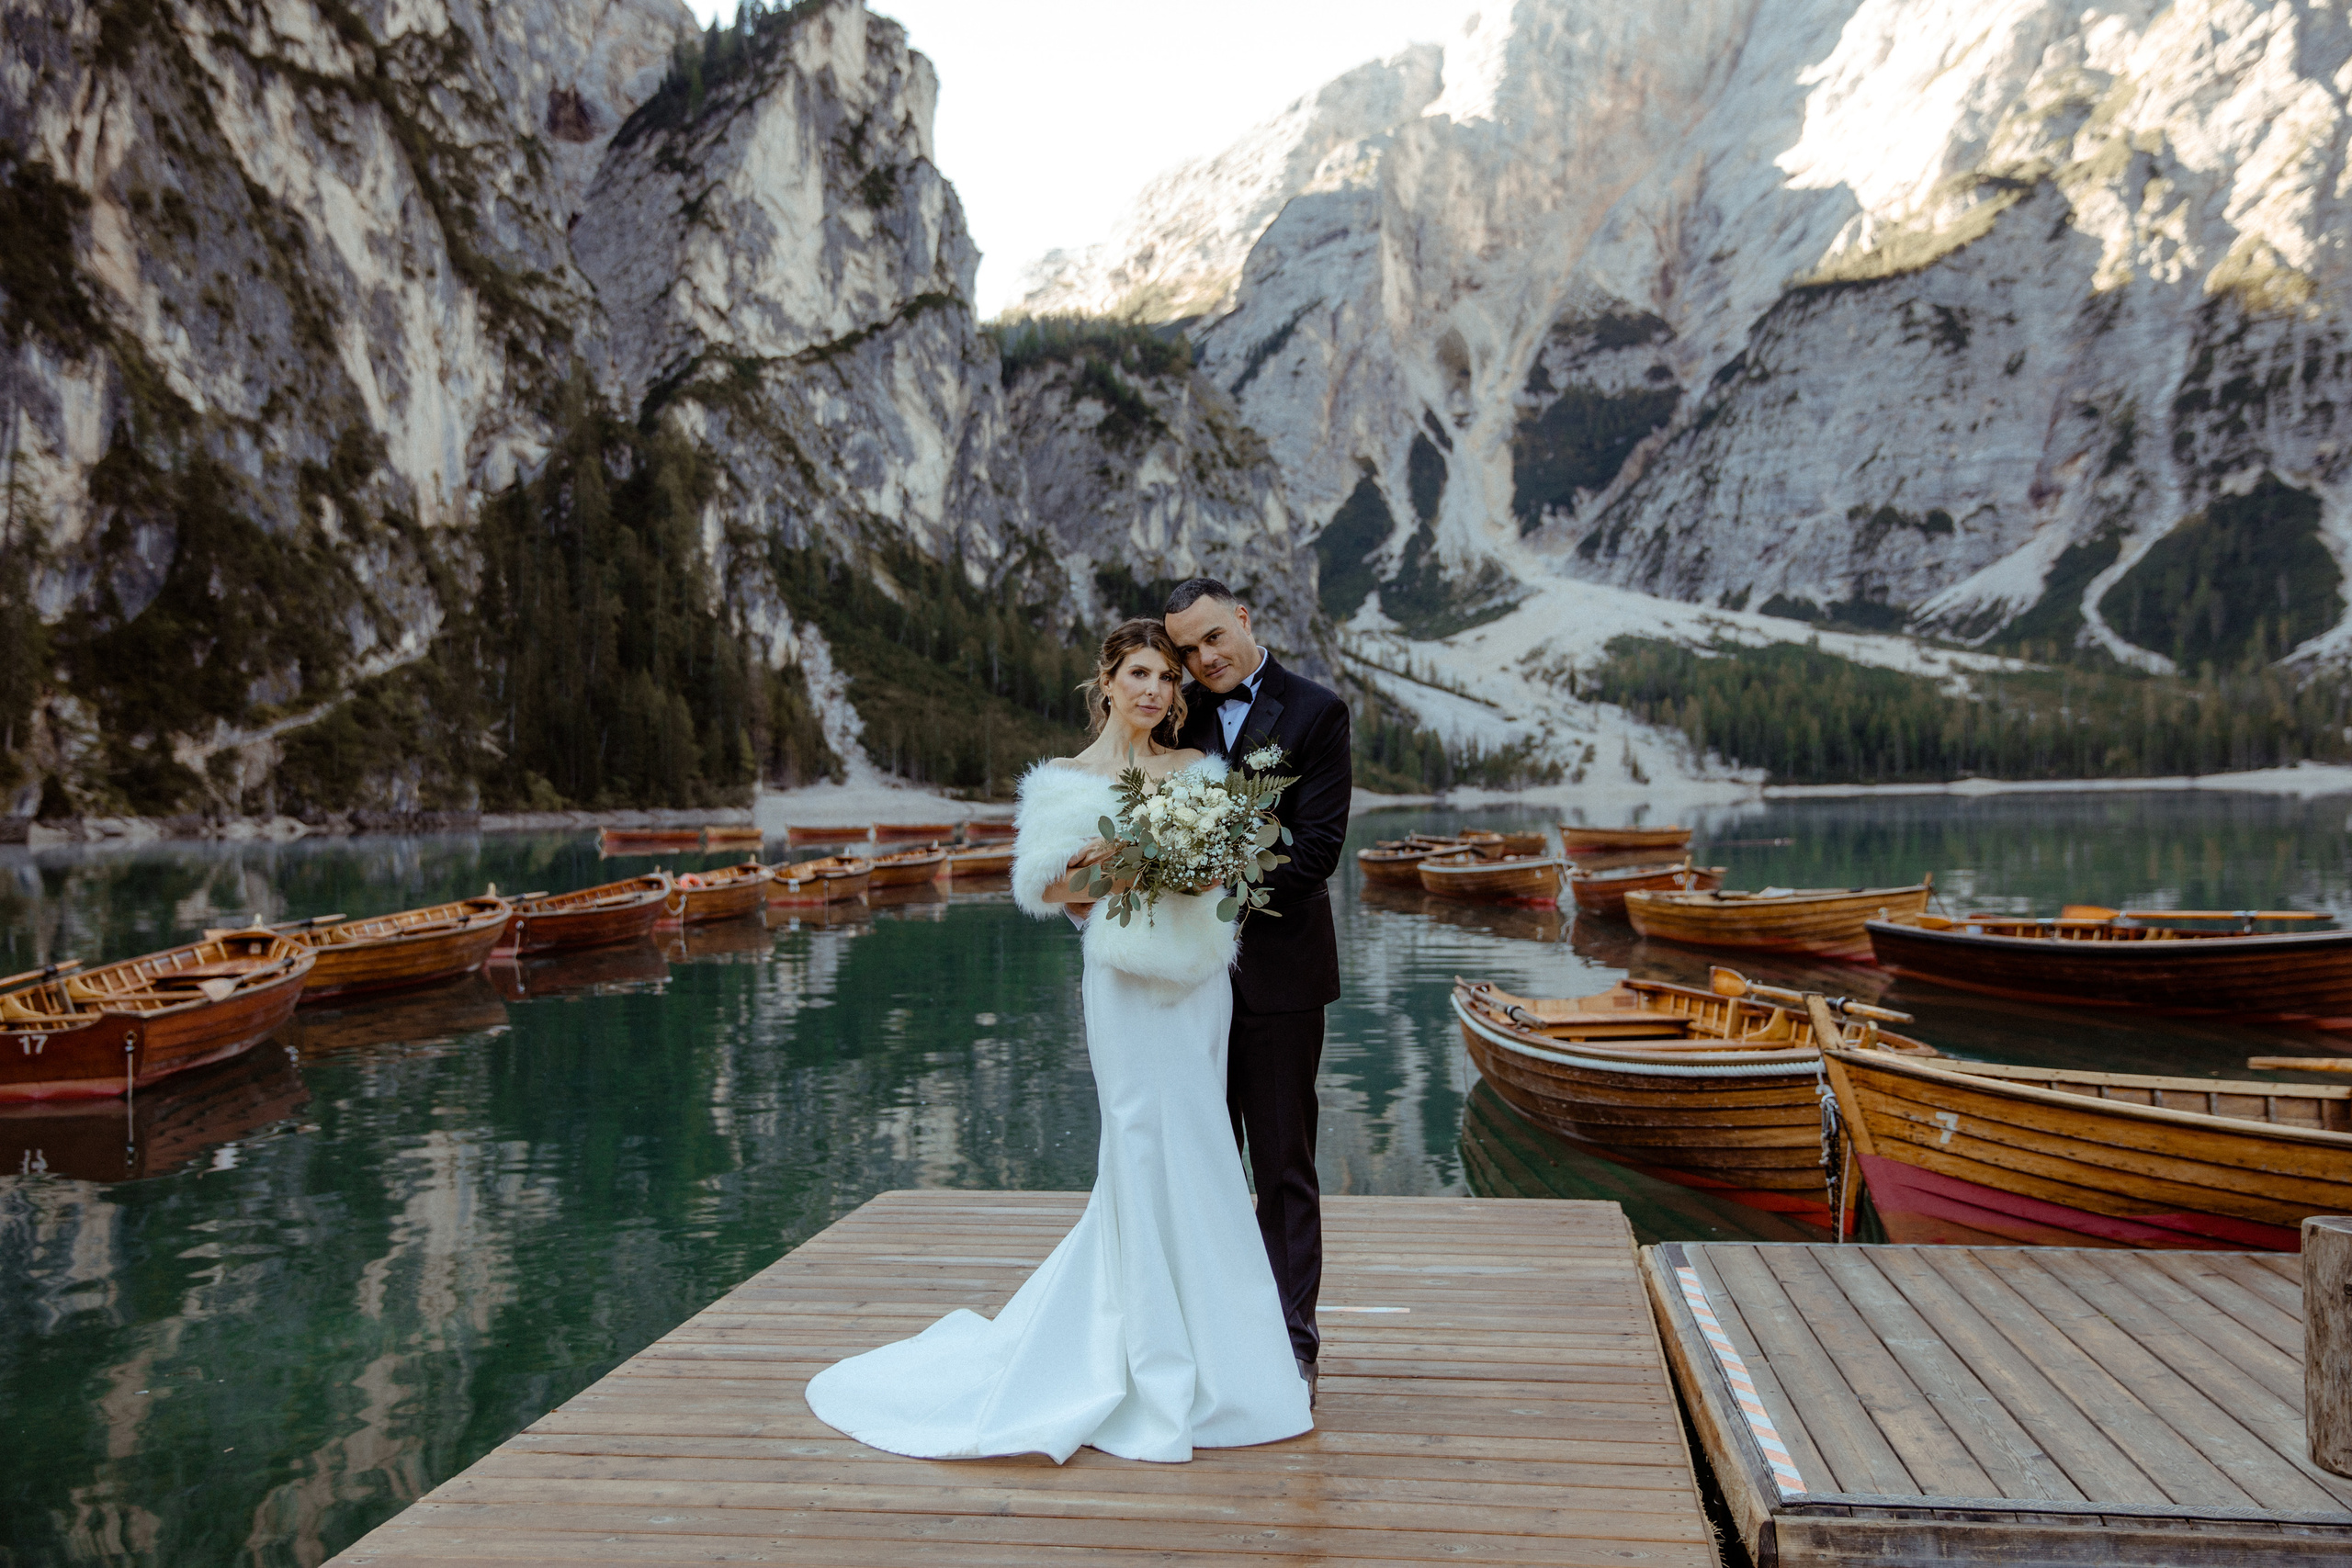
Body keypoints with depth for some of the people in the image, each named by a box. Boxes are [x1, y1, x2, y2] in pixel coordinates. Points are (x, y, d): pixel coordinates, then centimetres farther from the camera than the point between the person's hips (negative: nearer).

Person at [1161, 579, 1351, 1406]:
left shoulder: (1314, 711, -4)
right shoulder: (1180, 715, 9)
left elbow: (1317, 846, -11)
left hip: (1277, 966, -4)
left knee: (1284, 1163, 4)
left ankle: (1291, 1341, 12)